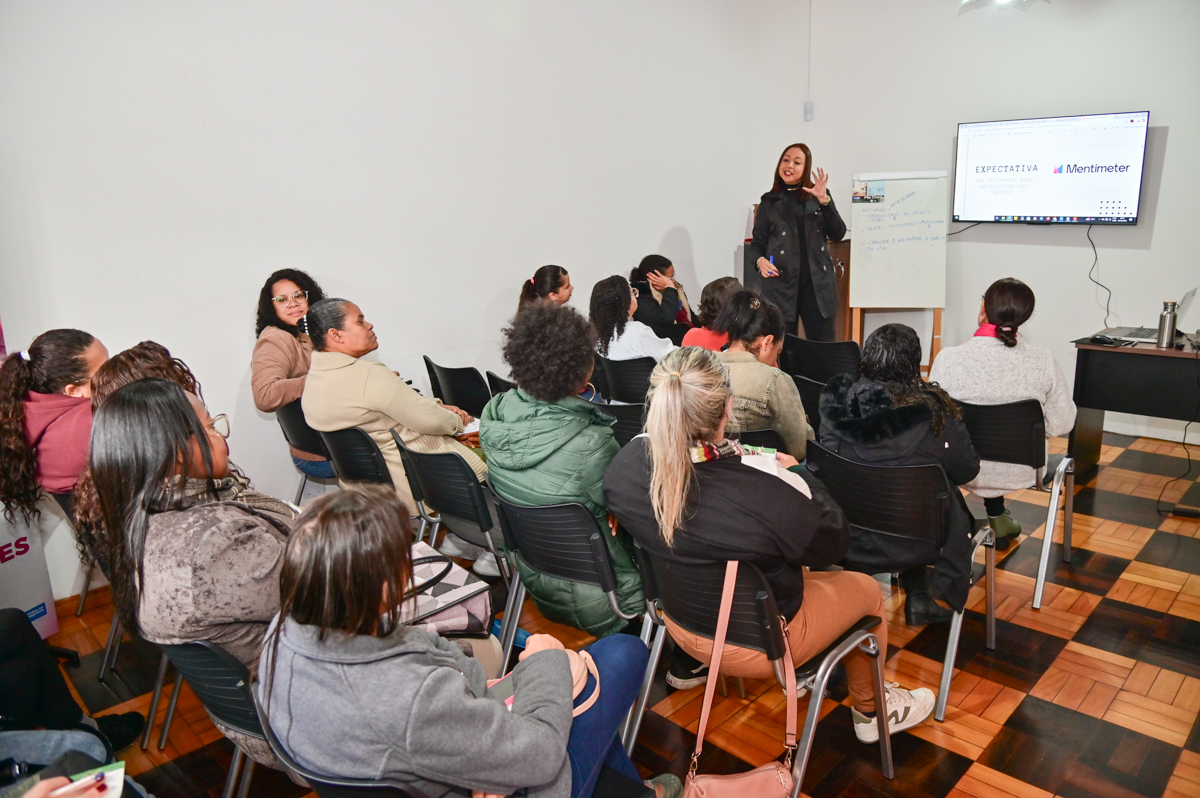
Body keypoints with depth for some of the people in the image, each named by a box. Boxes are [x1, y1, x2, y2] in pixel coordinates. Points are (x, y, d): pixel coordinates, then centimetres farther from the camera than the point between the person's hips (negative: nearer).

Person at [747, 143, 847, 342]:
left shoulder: (820, 195, 12)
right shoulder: (769, 201, 10)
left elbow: (838, 234, 2)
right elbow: (758, 241, 9)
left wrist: (823, 200, -9)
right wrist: (760, 260, -12)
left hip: (817, 282, 1)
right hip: (781, 283, -1)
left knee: (824, 345, 1)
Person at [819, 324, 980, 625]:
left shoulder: (835, 399, -11)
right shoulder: (933, 411, -18)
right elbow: (967, 471, -5)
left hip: (842, 537, 4)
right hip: (909, 543, -3)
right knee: (953, 499, 25)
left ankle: (917, 594, 32)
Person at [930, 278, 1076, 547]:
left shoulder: (948, 358, -21)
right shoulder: (1042, 361, -16)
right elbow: (1062, 424, -7)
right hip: (1020, 472, 1)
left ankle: (996, 517, 46)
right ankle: (997, 517, 45)